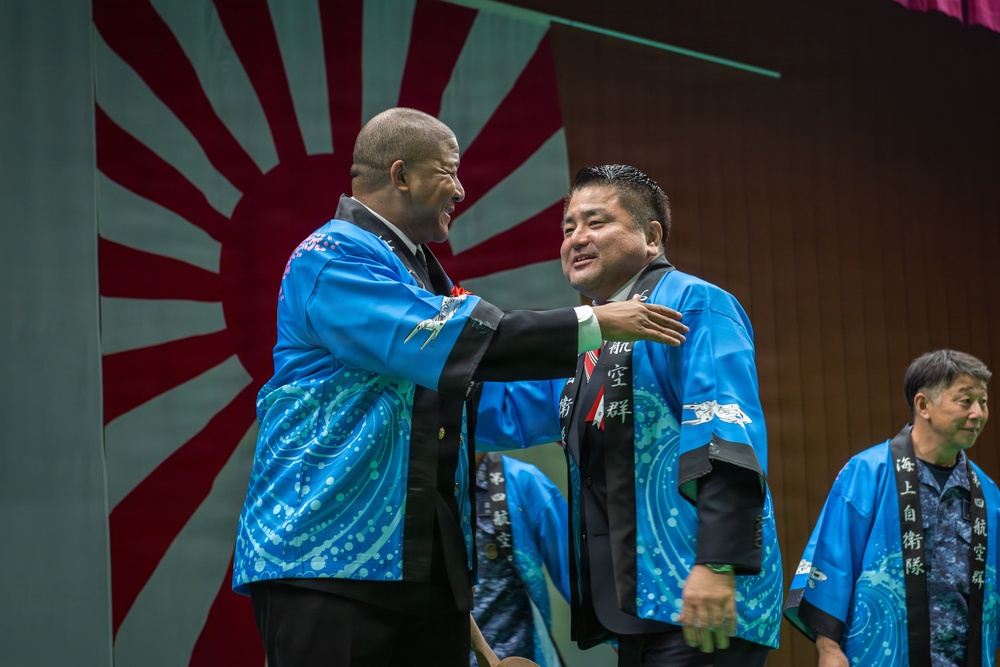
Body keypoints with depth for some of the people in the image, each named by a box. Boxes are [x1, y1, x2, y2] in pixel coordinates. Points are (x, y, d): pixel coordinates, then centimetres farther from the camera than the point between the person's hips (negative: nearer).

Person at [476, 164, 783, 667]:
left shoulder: (693, 305, -6)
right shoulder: (585, 343, 20)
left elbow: (725, 442, -17)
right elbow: (504, 415, 19)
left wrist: (717, 565, -27)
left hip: (700, 600, -8)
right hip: (634, 605, 9)